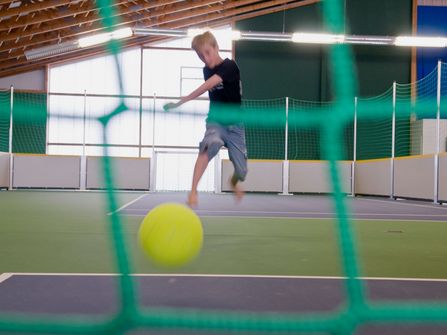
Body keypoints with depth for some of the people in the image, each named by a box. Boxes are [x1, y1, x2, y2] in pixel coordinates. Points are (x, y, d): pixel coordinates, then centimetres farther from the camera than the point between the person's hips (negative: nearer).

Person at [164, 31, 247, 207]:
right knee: (209, 145, -34)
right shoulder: (207, 70, 3)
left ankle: (233, 182, 39)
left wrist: (180, 102, -40)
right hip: (215, 121, 2)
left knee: (241, 171, 0)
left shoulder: (230, 66, -17)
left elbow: (207, 86, -32)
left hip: (235, 124, -2)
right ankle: (193, 191, -38)